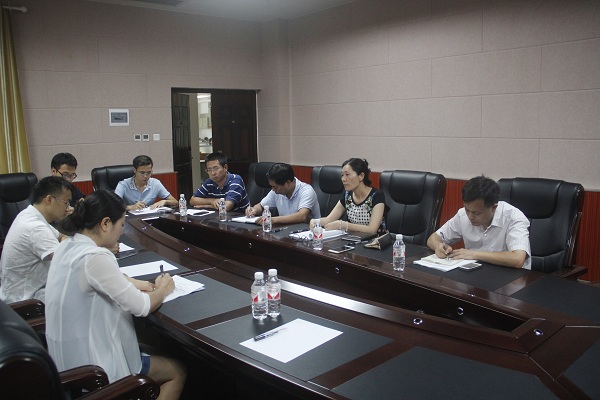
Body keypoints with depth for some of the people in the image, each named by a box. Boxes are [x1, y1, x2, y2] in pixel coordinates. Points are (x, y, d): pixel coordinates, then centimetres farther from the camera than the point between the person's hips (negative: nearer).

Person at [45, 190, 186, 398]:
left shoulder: (67, 246, 0)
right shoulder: (95, 257, -29)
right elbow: (141, 307, -24)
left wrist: (130, 282, 3)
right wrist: (162, 289, -3)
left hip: (69, 355, 9)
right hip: (91, 363, -9)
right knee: (178, 372, 9)